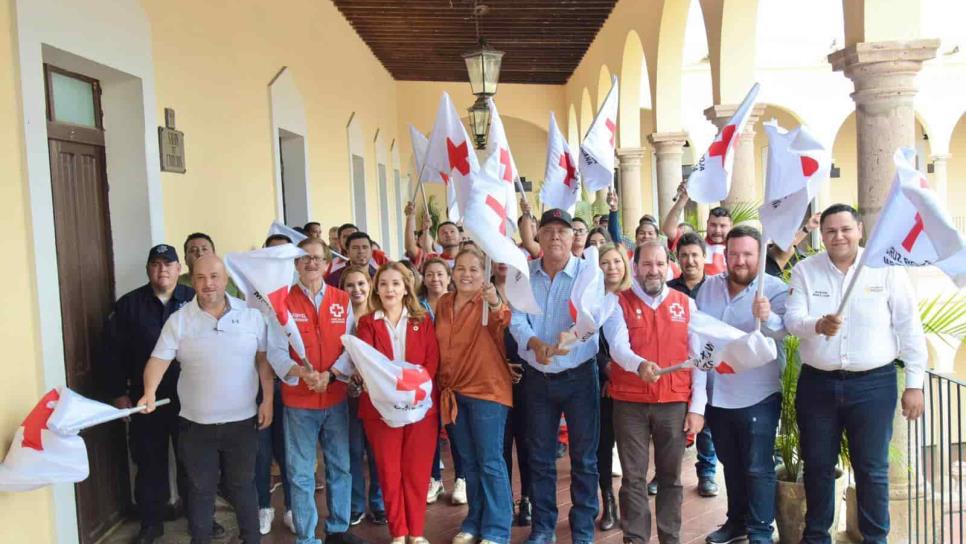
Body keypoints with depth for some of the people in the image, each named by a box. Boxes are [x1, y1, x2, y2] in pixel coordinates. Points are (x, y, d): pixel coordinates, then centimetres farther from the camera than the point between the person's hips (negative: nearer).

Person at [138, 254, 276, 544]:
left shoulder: (251, 314, -3)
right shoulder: (178, 320, -4)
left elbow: (263, 359, 2)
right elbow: (159, 359, -9)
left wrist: (268, 400, -2)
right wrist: (150, 392, -27)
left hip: (242, 421, 0)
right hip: (196, 423, 0)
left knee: (242, 485, 14)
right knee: (200, 488, 13)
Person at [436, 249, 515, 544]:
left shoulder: (488, 303, -10)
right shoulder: (443, 303, 6)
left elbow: (503, 321, -30)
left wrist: (496, 303, -50)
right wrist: (442, 385, 13)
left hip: (487, 389, -6)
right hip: (454, 391, 6)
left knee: (490, 462, 0)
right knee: (469, 462, 16)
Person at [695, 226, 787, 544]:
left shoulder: (776, 289, -12)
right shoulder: (709, 286, 2)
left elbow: (781, 331, -30)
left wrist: (767, 317, -50)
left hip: (757, 395, -5)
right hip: (716, 394, 5)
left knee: (758, 467, 3)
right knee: (730, 463, 20)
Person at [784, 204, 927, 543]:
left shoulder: (886, 269, -3)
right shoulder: (804, 271, 1)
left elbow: (909, 329, -2)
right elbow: (792, 319, -8)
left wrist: (914, 384, -4)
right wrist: (818, 325, -31)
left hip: (874, 384, -2)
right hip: (817, 383, 2)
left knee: (872, 469, 7)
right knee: (817, 466, 13)